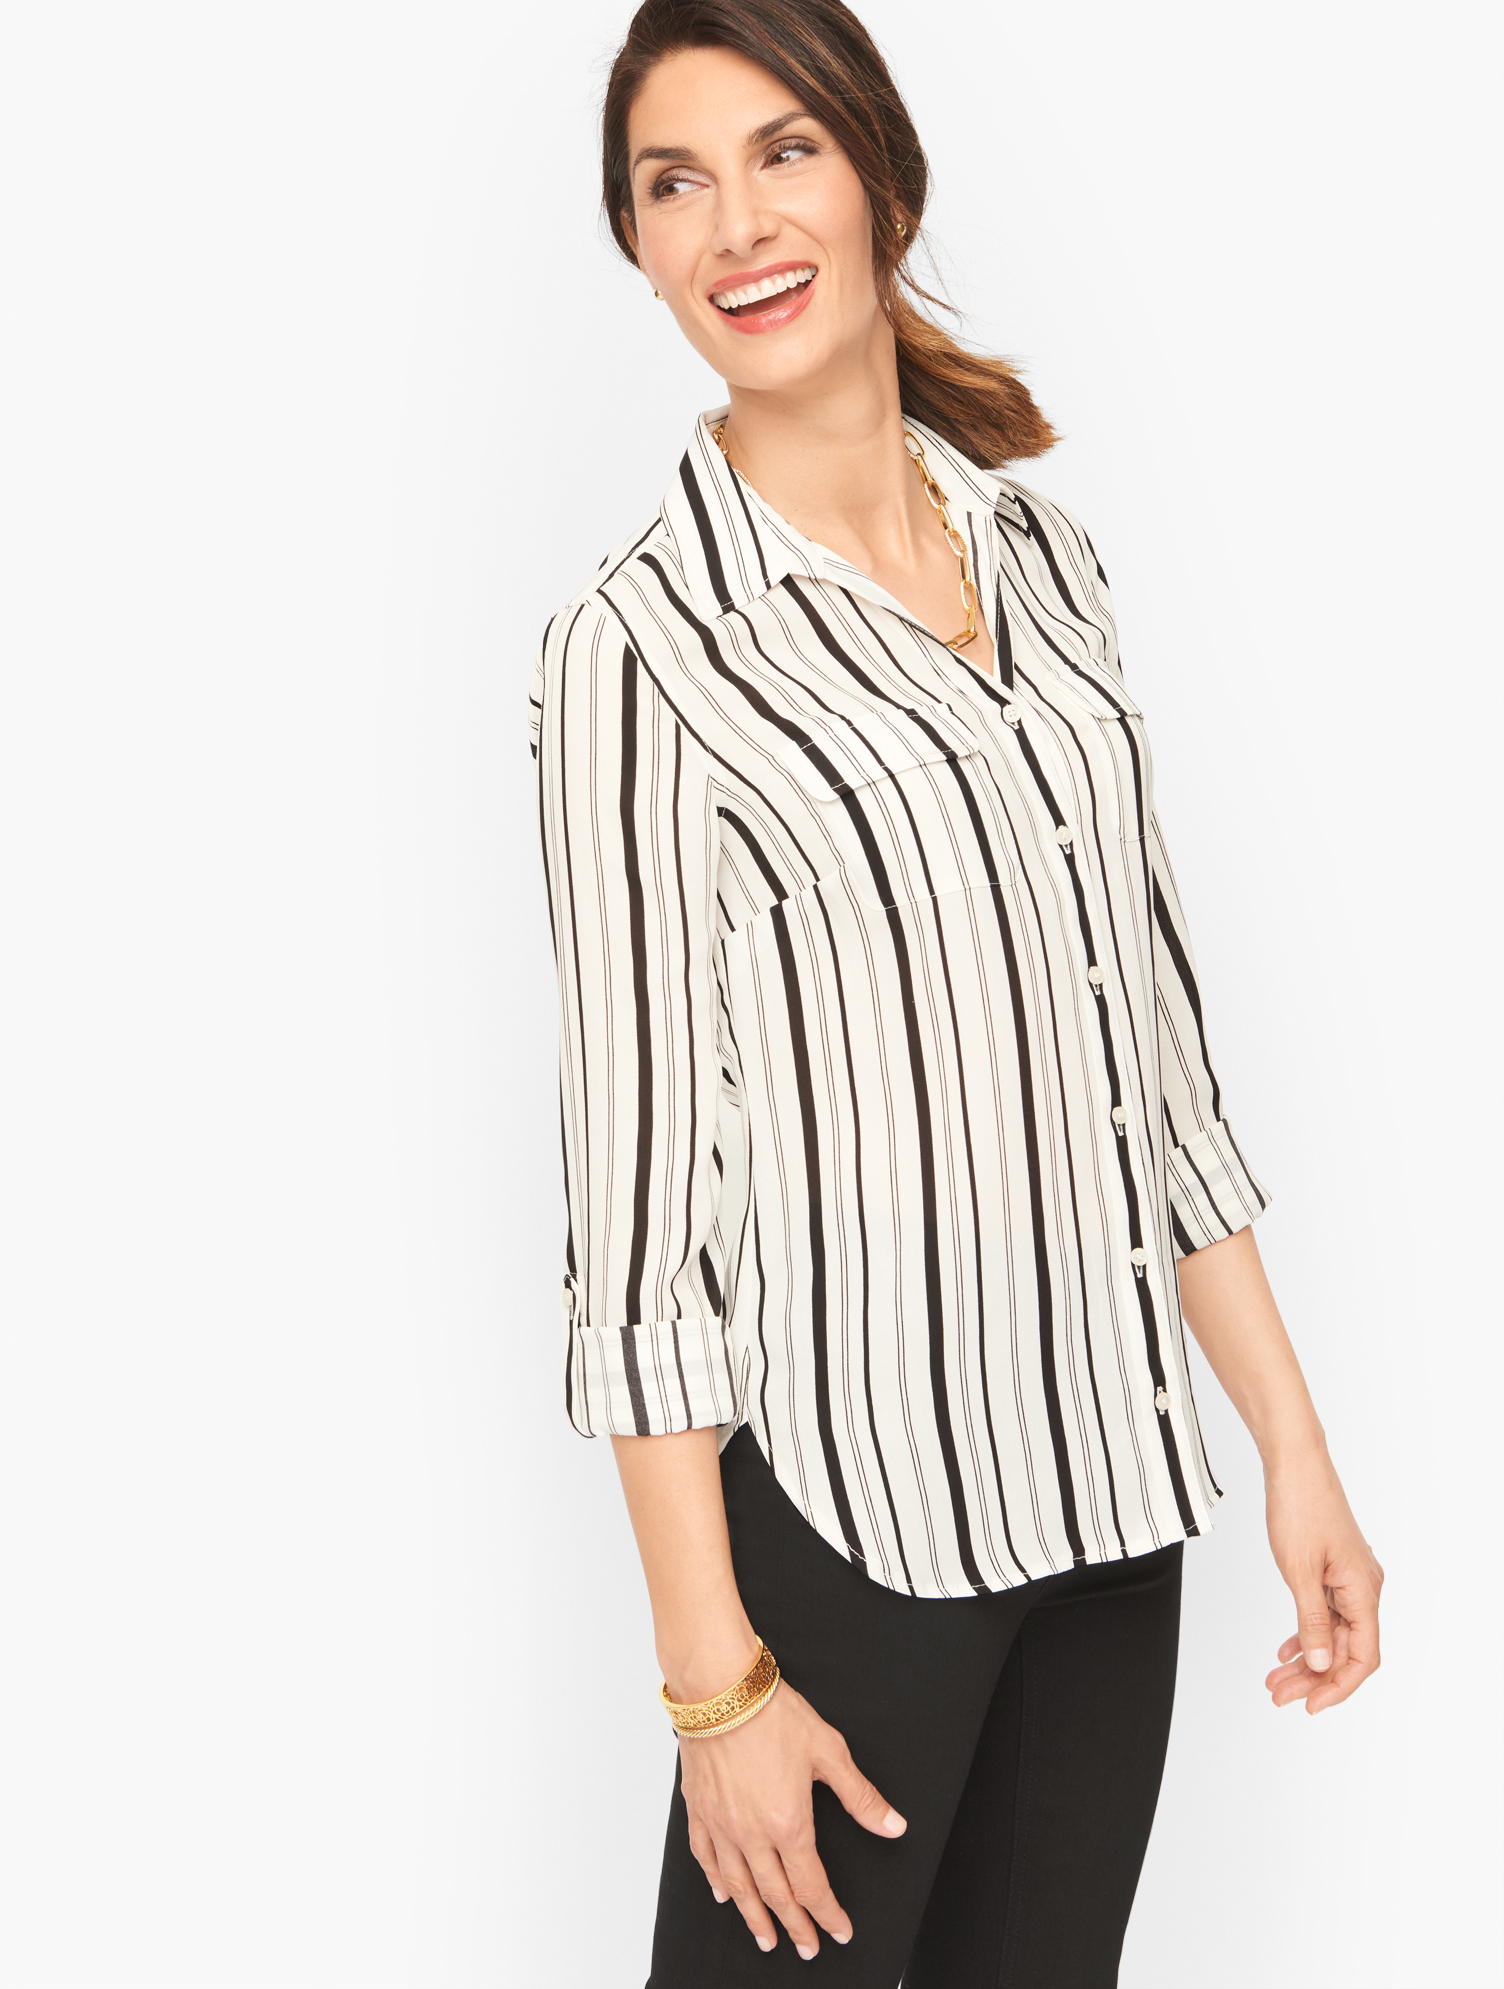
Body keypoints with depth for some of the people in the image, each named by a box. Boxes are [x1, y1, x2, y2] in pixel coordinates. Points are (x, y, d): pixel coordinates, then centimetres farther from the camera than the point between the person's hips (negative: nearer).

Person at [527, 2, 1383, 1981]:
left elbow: (1150, 1038, 11)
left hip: (1112, 1486, 6)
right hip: (839, 1501, -5)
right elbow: (635, 1166, -12)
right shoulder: (643, 643, -11)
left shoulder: (1042, 554, 7)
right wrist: (714, 1672, -12)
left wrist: (1295, 1441, 9)